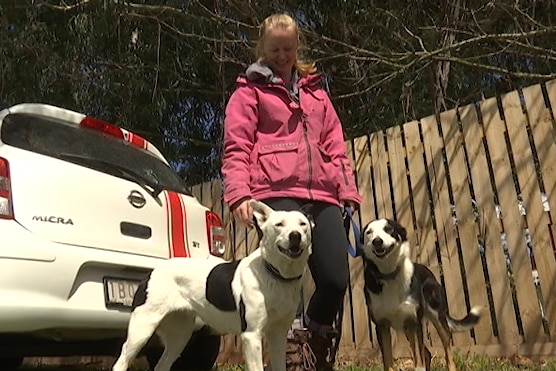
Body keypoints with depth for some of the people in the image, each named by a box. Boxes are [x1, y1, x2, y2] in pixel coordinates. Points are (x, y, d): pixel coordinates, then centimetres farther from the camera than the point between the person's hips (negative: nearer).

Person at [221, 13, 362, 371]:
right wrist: (239, 194, -13)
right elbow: (236, 148, 2)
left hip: (322, 195, 4)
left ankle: (318, 338, 27)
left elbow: (335, 145, 22)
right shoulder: (249, 91, 12)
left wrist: (348, 189, 11)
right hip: (276, 193, -4)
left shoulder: (316, 91, 26)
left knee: (336, 280, -3)